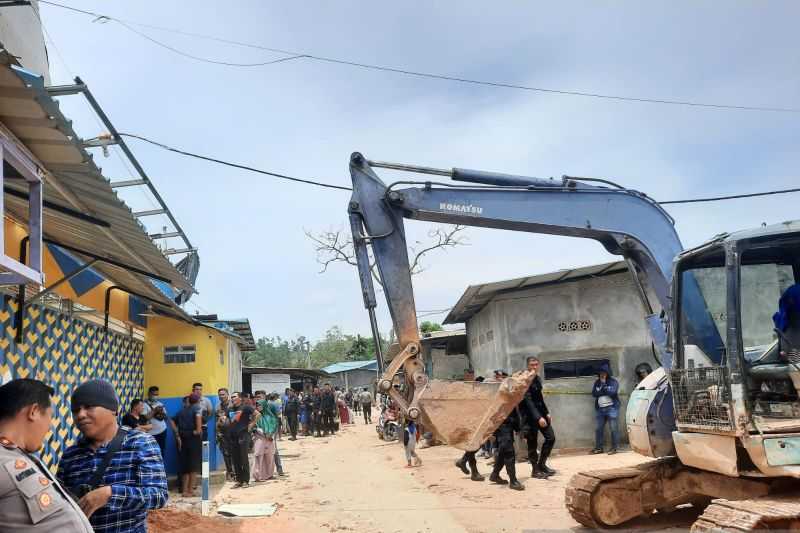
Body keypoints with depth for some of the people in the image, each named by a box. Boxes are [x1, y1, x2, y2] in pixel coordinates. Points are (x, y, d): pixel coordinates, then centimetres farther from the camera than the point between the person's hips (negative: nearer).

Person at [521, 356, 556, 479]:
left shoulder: (538, 379, 10)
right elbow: (528, 400, -23)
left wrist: (546, 413, 14)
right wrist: (538, 417, -29)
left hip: (540, 412, 8)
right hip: (530, 415, -8)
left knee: (551, 437, 6)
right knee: (532, 444, 1)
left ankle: (541, 464, 19)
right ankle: (535, 470, 13)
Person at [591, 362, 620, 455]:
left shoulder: (614, 382, -2)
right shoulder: (597, 382, 13)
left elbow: (612, 393, -17)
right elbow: (594, 393, -1)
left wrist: (601, 389, -9)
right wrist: (605, 391, -11)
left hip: (612, 408, -5)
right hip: (599, 408, 5)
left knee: (613, 429, -3)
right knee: (598, 429, 6)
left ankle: (614, 448, 4)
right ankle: (598, 448, 13)